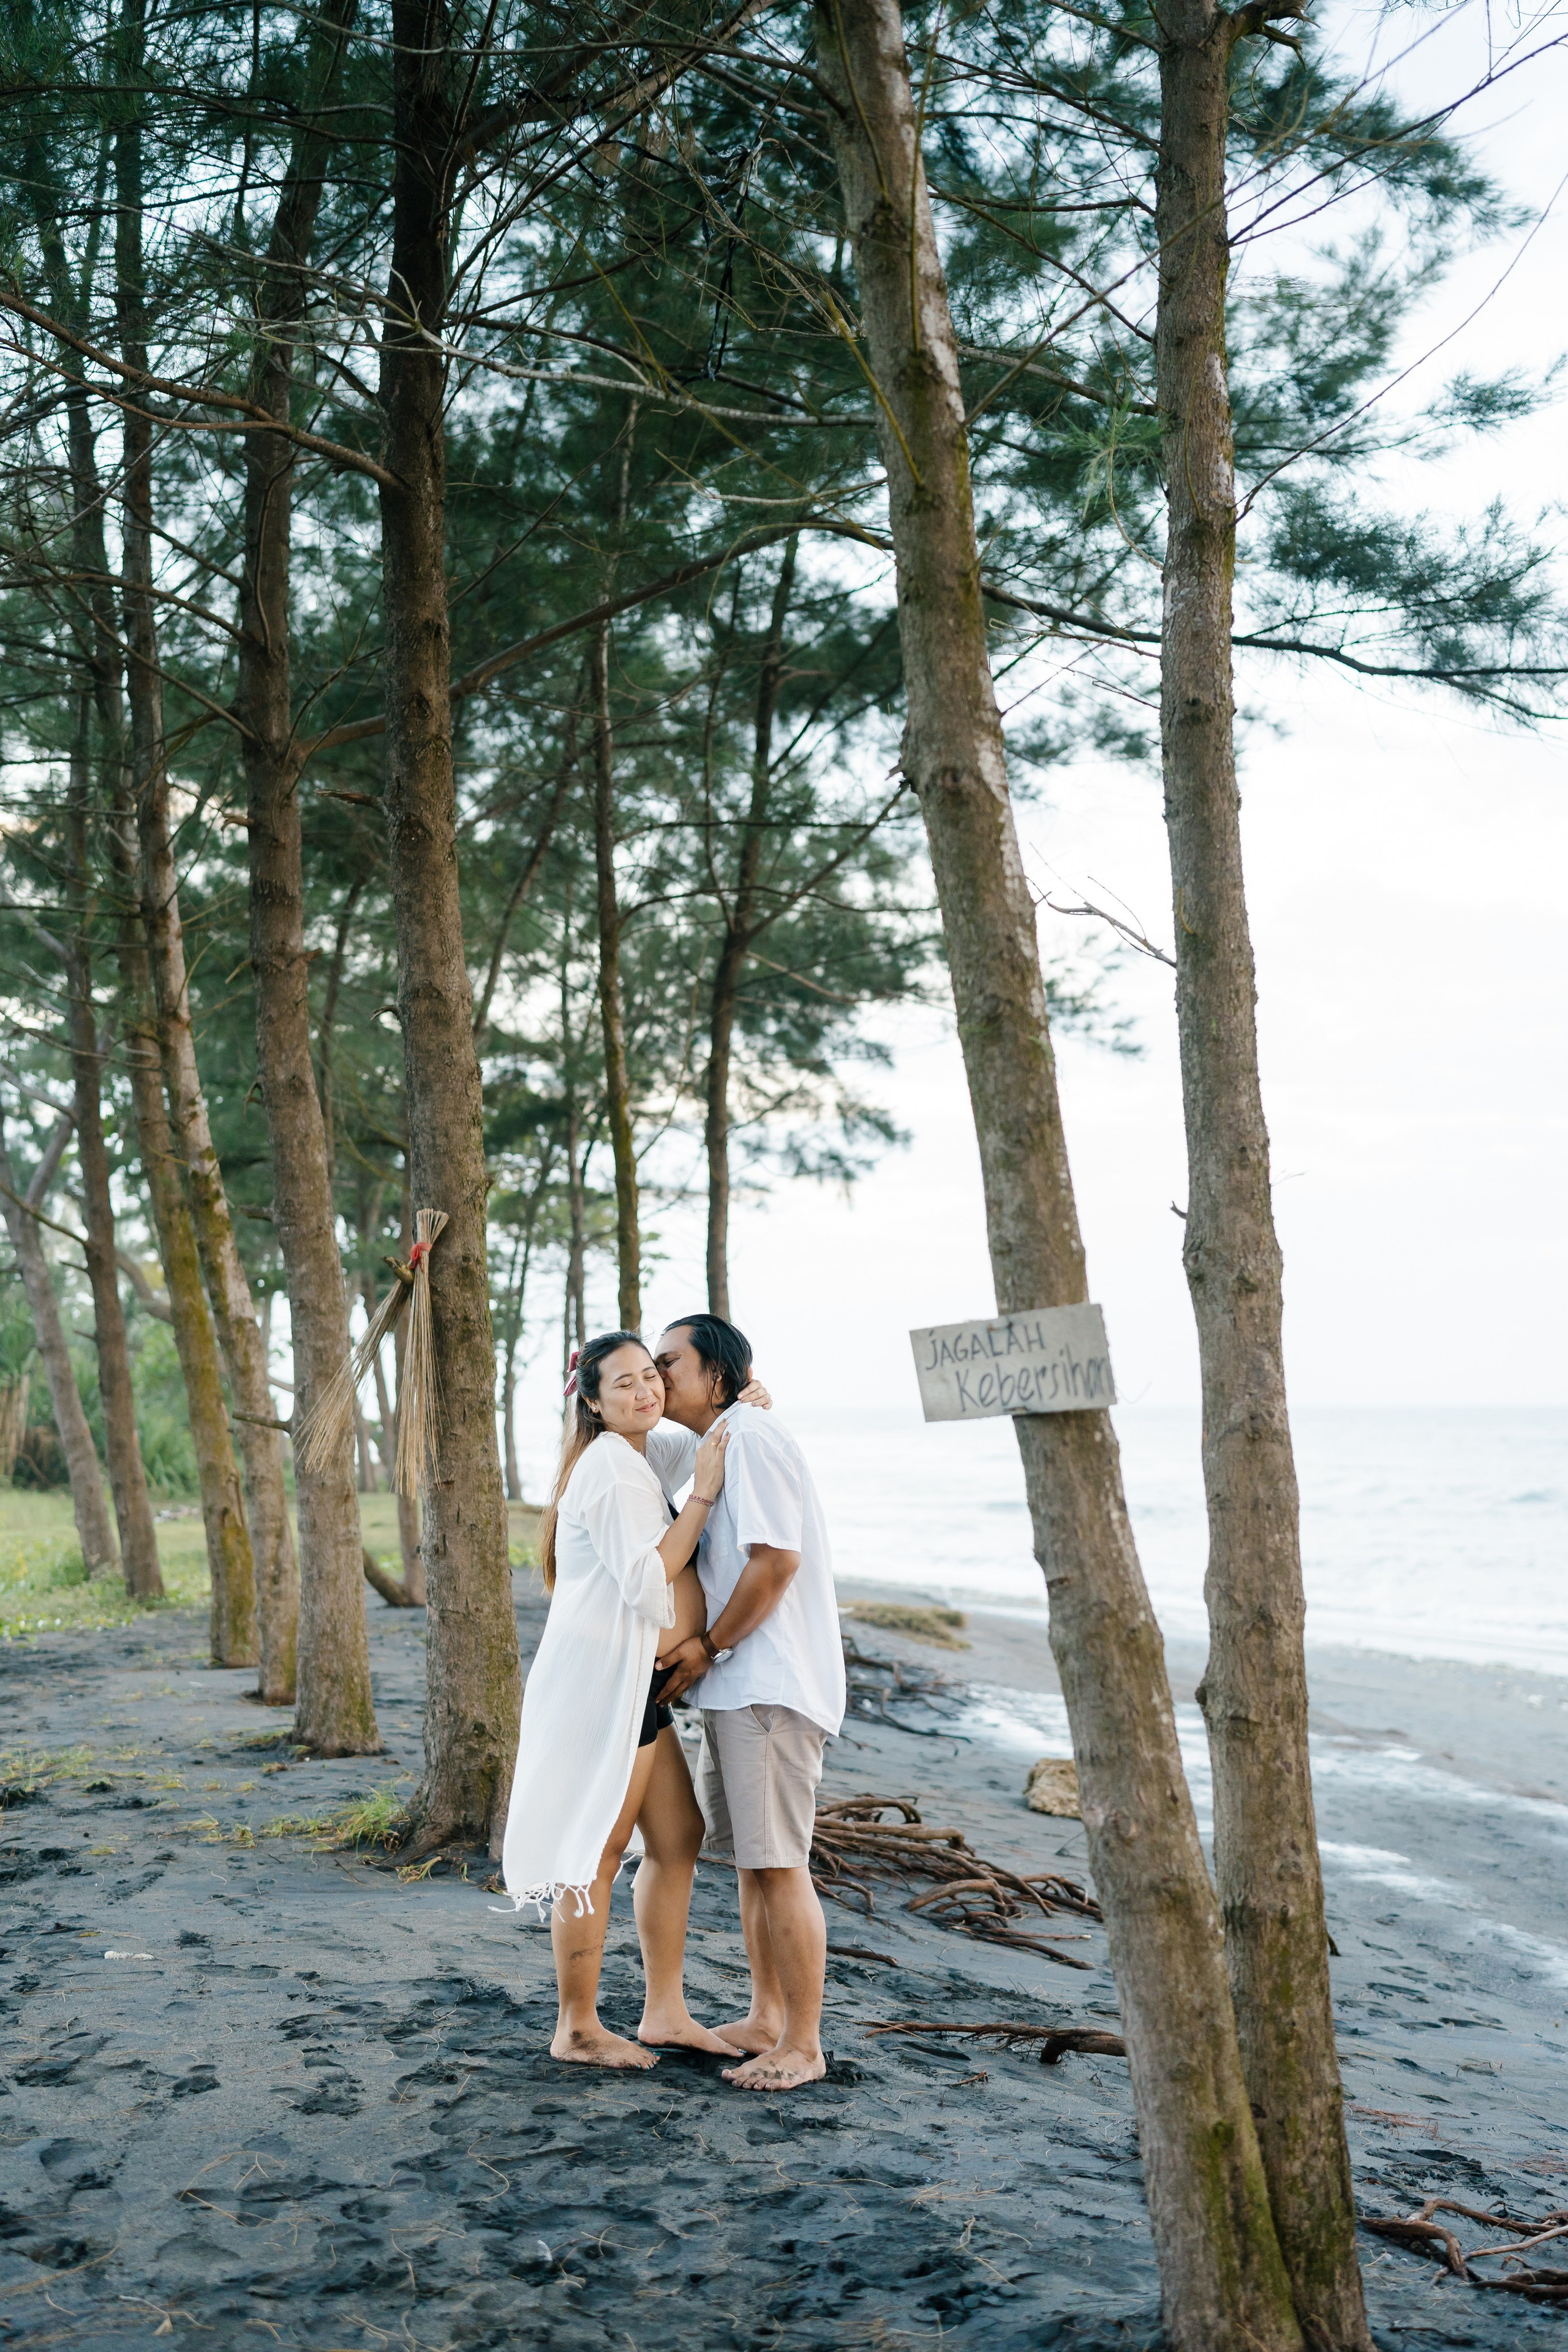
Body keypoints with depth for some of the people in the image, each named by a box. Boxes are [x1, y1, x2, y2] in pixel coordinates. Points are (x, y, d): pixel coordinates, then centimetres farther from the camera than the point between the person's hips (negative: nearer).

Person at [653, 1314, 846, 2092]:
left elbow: (777, 1559, -20)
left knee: (778, 1864, -7)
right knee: (749, 1858, 16)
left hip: (774, 1686, -10)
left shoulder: (750, 1436, -13)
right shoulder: (701, 1448, 18)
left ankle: (803, 2046, 1)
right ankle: (764, 2020, 26)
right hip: (737, 1686, 10)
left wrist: (708, 1646, -12)